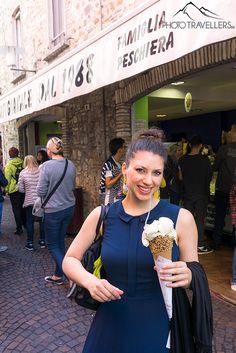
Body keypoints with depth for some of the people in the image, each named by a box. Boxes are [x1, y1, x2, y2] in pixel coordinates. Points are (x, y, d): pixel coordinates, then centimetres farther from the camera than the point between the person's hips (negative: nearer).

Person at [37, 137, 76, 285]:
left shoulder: (46, 166, -17)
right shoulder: (71, 165, -1)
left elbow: (41, 192, -13)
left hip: (53, 210, -6)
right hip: (69, 207, 6)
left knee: (52, 245, 8)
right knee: (60, 241, 19)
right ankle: (58, 275, 31)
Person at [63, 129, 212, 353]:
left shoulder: (181, 218, -12)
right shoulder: (101, 215, -7)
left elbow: (196, 277, -3)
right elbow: (70, 260, 1)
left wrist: (187, 276, -25)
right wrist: (90, 281, -18)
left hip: (160, 329, -1)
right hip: (111, 327, 2)